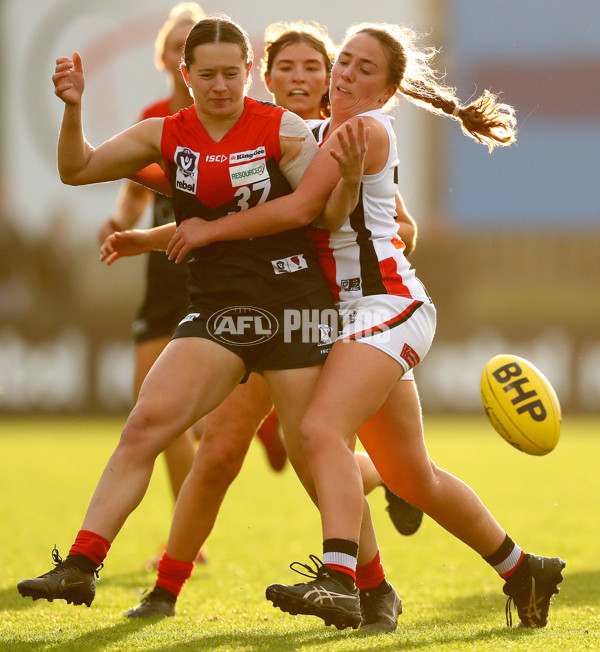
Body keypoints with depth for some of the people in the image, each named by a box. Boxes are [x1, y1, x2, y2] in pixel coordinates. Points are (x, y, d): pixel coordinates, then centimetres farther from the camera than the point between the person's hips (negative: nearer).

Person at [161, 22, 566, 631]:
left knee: (322, 427, -29)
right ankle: (521, 570, 31)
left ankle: (338, 579, -43)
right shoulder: (331, 129, 20)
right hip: (355, 313, 10)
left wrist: (209, 230, -11)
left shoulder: (364, 129, -8)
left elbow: (303, 207, -18)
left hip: (385, 303, -10)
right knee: (411, 476, 16)